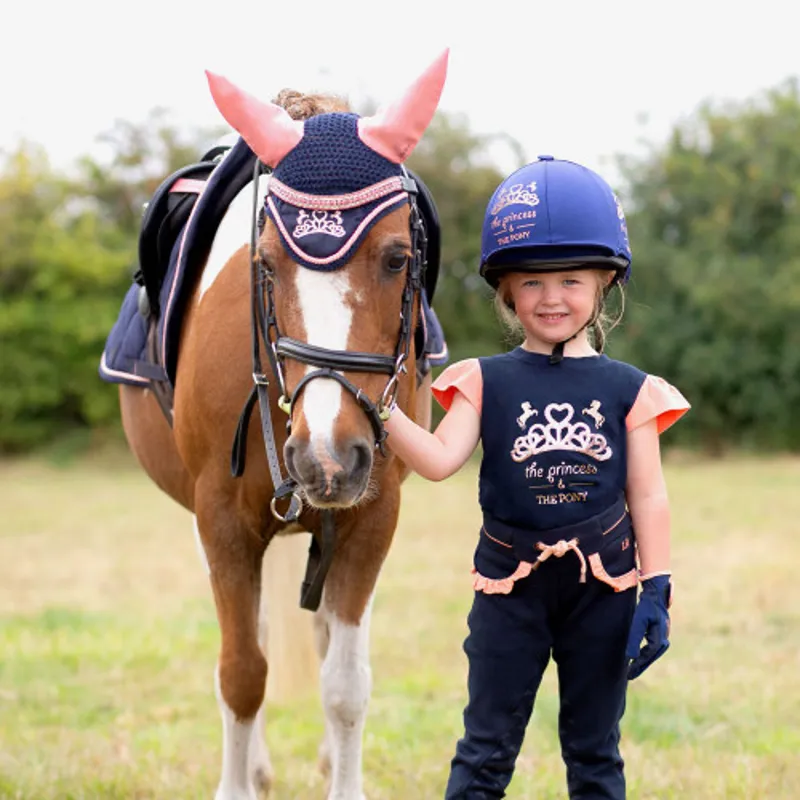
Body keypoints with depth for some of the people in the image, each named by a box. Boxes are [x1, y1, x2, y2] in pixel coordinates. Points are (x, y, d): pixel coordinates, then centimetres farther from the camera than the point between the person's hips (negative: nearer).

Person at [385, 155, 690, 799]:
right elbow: (439, 459, -14)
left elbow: (648, 497, 2)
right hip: (511, 585, 0)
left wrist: (656, 589, -3)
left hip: (603, 585, 1)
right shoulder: (487, 382, 0)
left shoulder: (628, 389, 1)